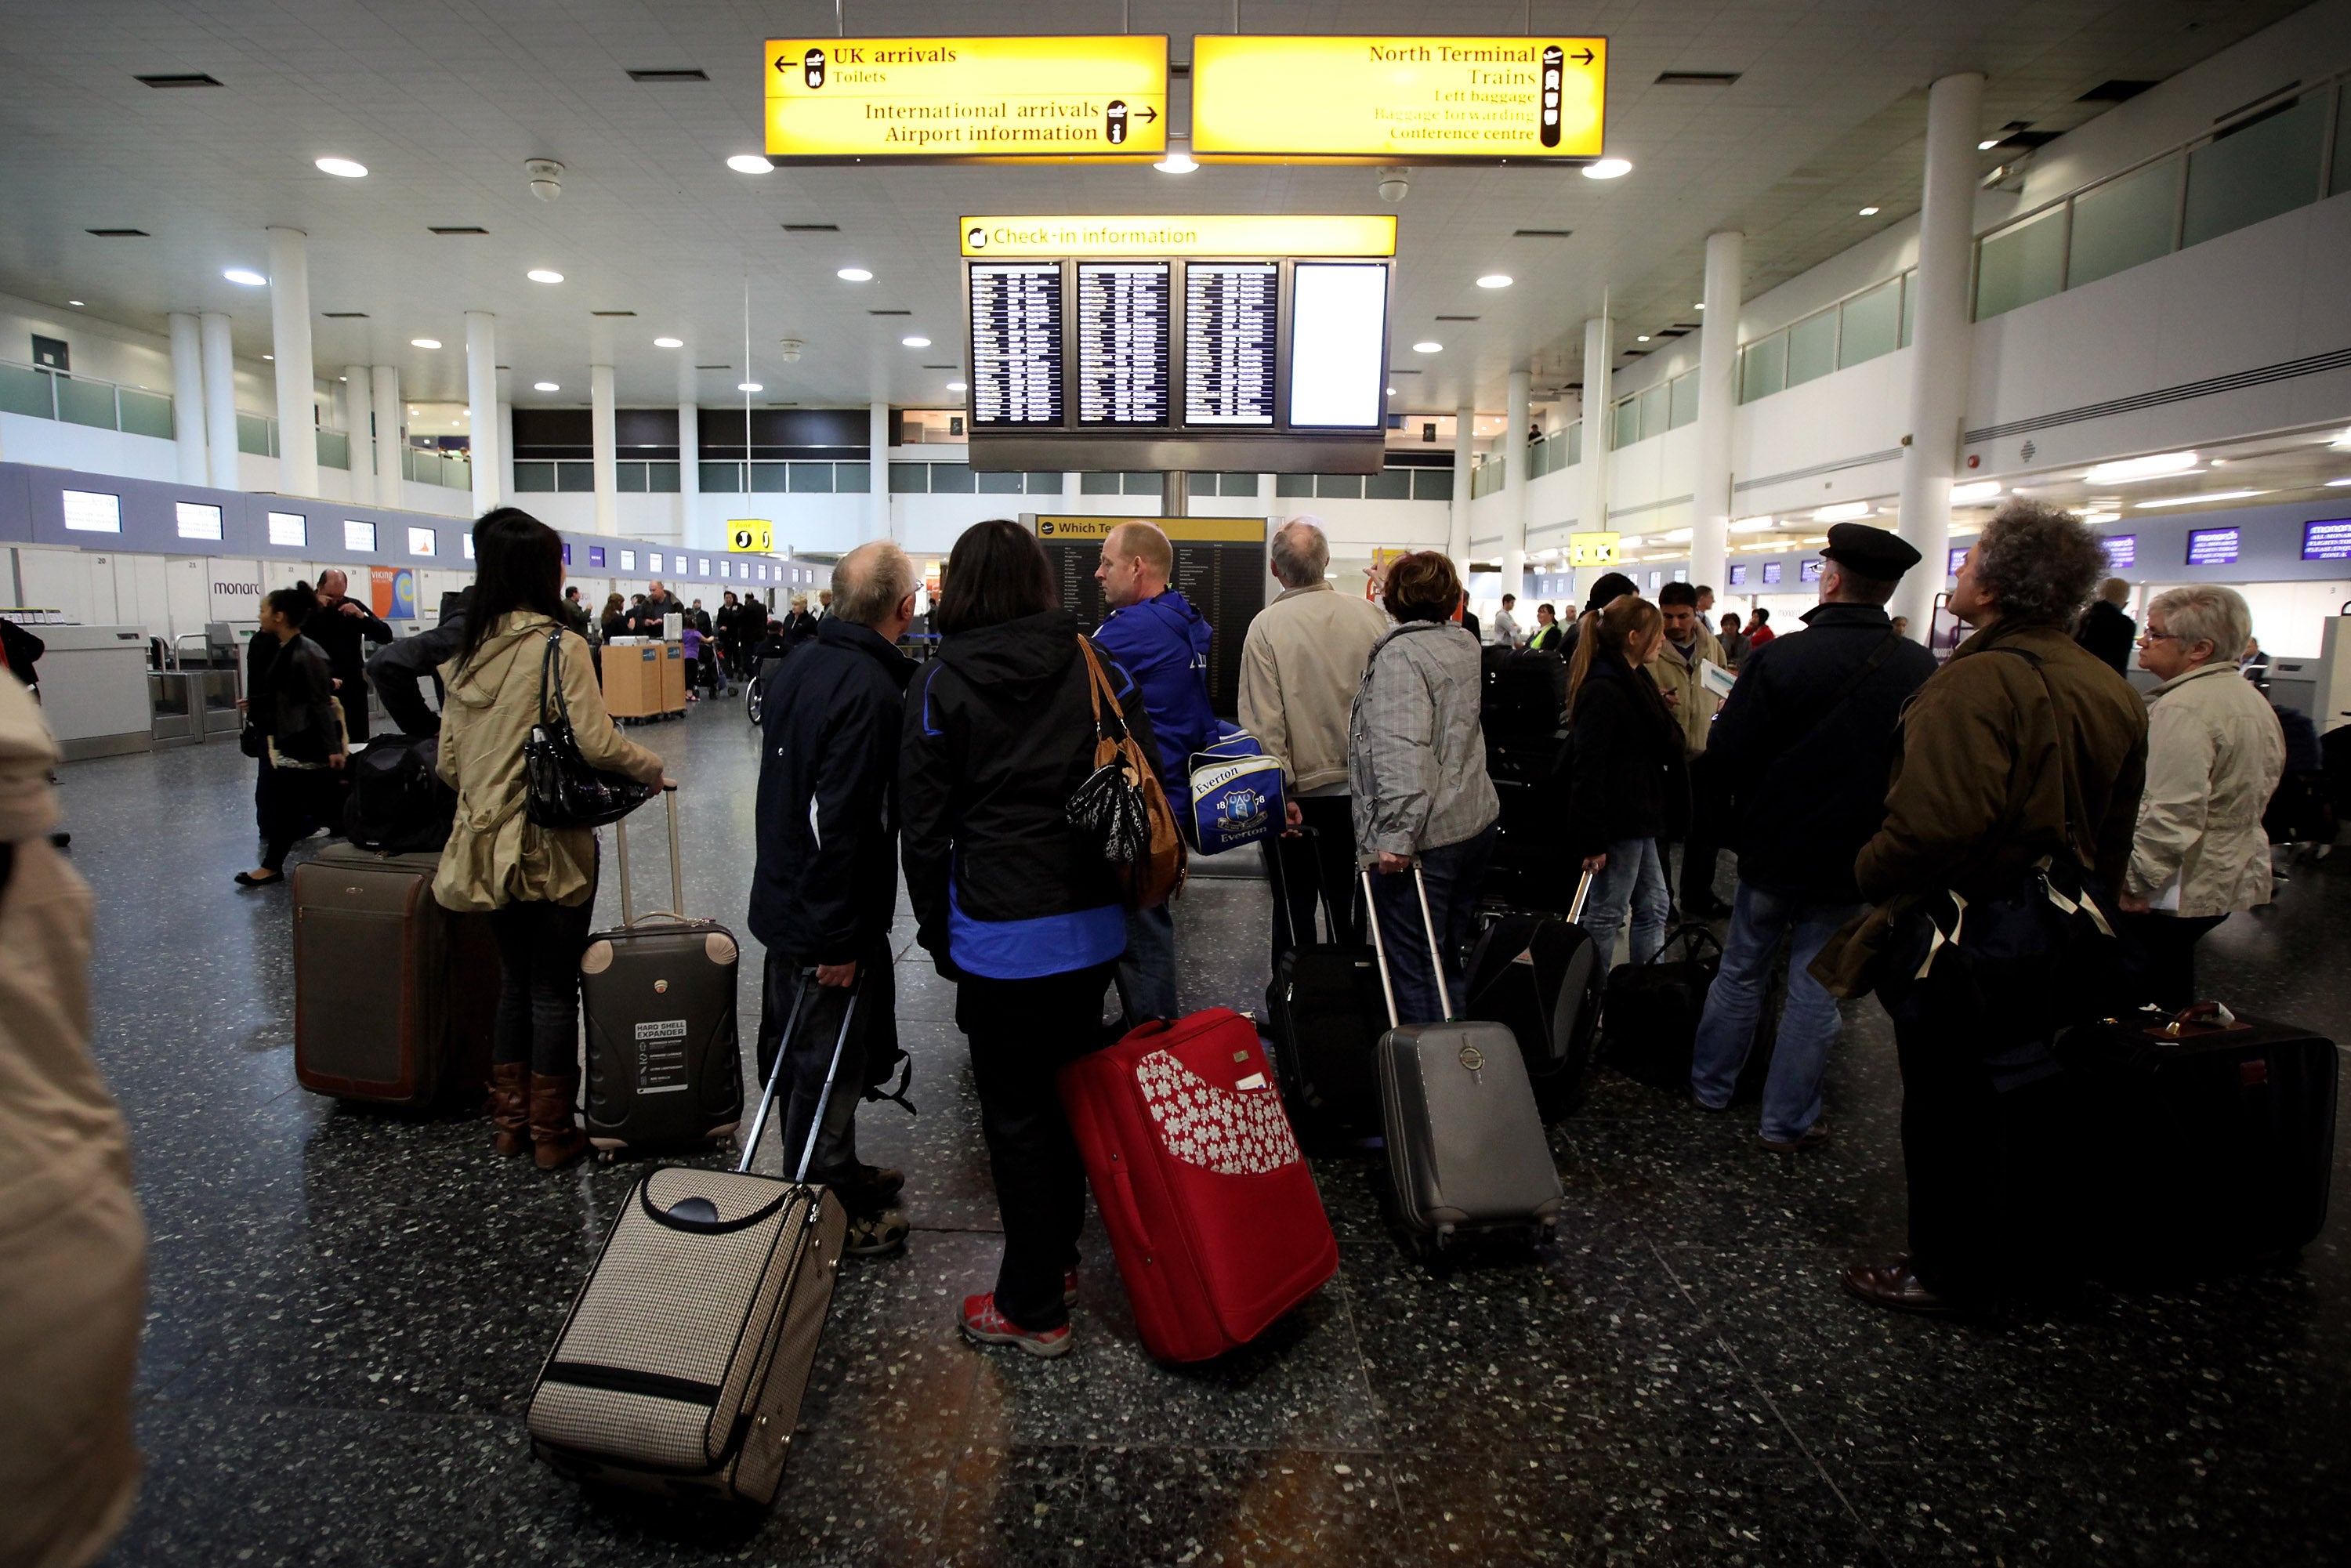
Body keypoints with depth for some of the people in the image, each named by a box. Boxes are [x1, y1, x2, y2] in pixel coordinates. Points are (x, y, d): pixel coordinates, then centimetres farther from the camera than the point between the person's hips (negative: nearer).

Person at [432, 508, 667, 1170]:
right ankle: (552, 1133, 16)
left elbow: (448, 761, 10)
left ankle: (510, 1122, 28)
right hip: (553, 844, -6)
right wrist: (654, 768, -3)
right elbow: (596, 742, -20)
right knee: (555, 989, 5)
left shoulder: (468, 652, 6)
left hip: (489, 844, 6)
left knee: (516, 980, 18)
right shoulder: (559, 644, -13)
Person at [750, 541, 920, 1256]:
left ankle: (836, 1172, 40)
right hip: (830, 920, -10)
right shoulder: (871, 689, -23)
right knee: (829, 1067, 4)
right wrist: (840, 936, -22)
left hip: (781, 898, 10)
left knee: (799, 1055, 21)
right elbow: (841, 821, -28)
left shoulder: (799, 666, 7)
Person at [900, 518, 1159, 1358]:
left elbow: (923, 826, -5)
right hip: (1094, 922, 5)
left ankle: (1033, 1308, 19)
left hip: (1001, 934, -4)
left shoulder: (942, 683, -6)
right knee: (1070, 1088, 20)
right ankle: (1060, 1253, 38)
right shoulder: (1096, 665, 4)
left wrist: (936, 930, 6)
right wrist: (1122, 888, 15)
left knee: (1015, 1113, 7)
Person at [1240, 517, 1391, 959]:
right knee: (1349, 899, 17)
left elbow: (1264, 720, -15)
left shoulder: (1266, 626, -12)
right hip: (1359, 787, 3)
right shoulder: (1371, 616, -4)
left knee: (1295, 902, 10)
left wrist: (1281, 792, -11)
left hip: (1295, 790, -3)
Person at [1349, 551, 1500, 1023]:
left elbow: (1401, 753, -25)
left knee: (1414, 971, -1)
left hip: (1423, 837, -9)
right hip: (1476, 821, 9)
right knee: (1452, 961, 19)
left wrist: (1395, 834, -25)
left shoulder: (1400, 654, -14)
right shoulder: (1465, 645, 11)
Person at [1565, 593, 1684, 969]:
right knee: (1607, 914, 1)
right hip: (1618, 823, -11)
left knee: (1654, 907, 17)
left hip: (1637, 818, 11)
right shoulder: (1603, 691, -20)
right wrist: (1593, 840, -24)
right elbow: (1587, 769, -23)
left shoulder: (1633, 680, 12)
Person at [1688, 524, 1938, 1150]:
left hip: (1774, 847, -1)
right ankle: (1787, 1121, 20)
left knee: (1741, 973, 17)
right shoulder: (1922, 671, -10)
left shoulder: (1778, 659, -17)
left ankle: (1709, 1086, 31)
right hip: (1854, 861, 1)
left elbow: (1726, 756, -15)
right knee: (1815, 991, 11)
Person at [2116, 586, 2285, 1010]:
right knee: (2175, 994, 16)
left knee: (2150, 1003, -3)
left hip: (2180, 890, -10)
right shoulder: (2253, 699, 15)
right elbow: (2265, 784, 25)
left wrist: (2136, 884, -17)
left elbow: (2174, 814, -24)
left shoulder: (2183, 708, -19)